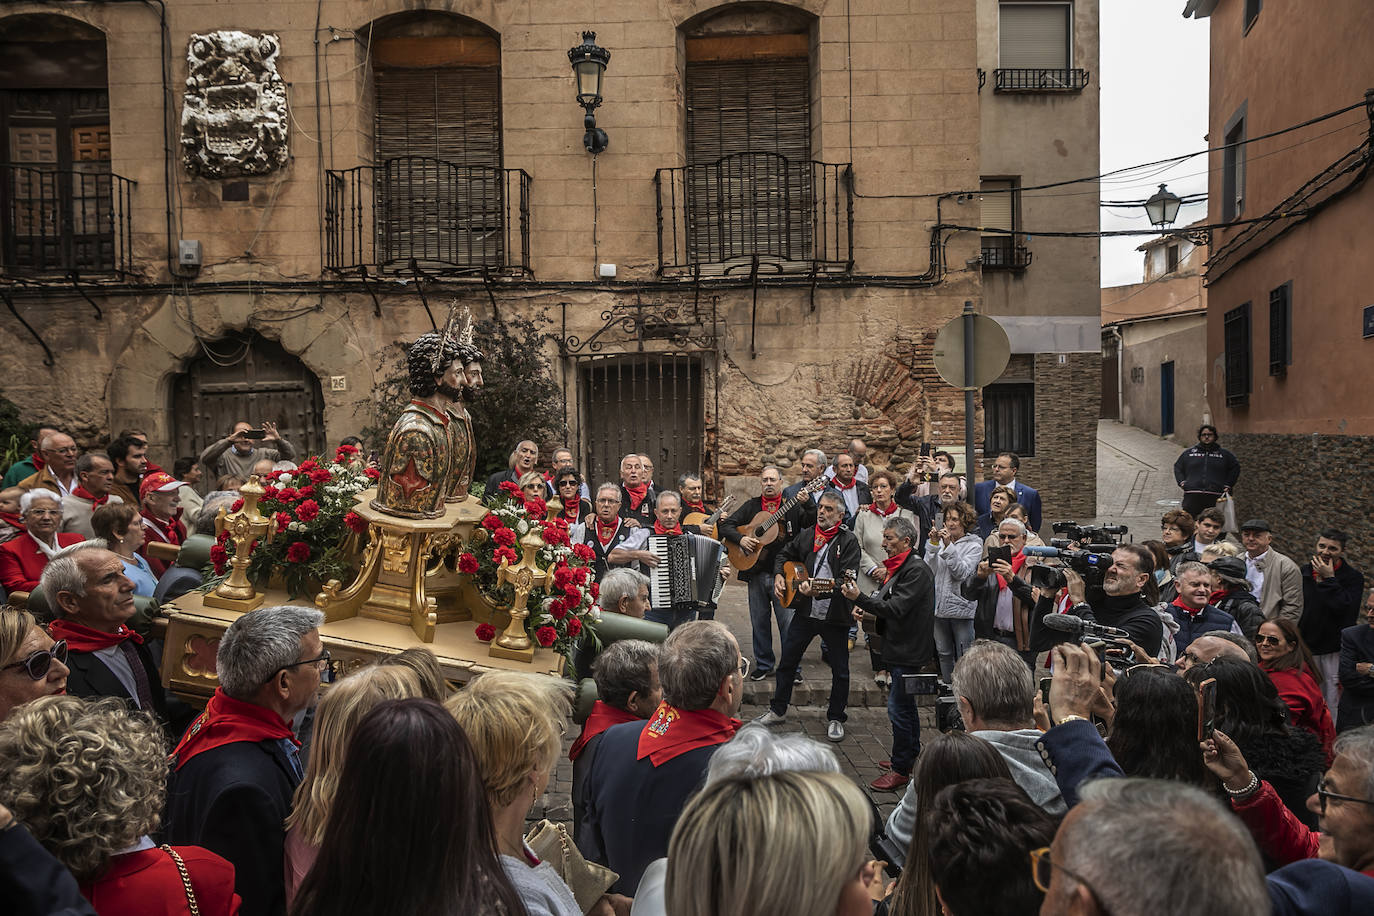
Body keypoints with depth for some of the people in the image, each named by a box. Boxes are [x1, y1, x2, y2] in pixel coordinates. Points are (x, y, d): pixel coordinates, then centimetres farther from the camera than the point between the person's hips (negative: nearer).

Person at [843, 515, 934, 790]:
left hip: (909, 651, -10)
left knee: (898, 707, -6)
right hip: (899, 647, 10)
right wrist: (863, 606, -2)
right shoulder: (898, 566, 11)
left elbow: (896, 608, -26)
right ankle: (911, 755, 34)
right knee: (905, 703, 20)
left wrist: (861, 599, -29)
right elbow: (884, 596, 18)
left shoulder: (917, 570, -19)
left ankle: (900, 770, 3)